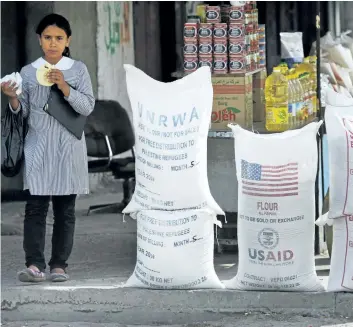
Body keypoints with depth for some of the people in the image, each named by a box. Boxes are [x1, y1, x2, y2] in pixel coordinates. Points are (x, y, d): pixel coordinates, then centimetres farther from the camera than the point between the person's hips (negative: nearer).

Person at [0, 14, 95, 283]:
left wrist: (64, 87, -17)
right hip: (37, 148, 0)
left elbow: (88, 107, -5)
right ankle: (35, 265, -14)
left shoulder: (78, 69, 3)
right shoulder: (28, 72, 6)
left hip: (68, 148, 0)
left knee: (65, 209, 3)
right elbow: (22, 112, 7)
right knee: (35, 206, -8)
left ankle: (59, 264, 7)